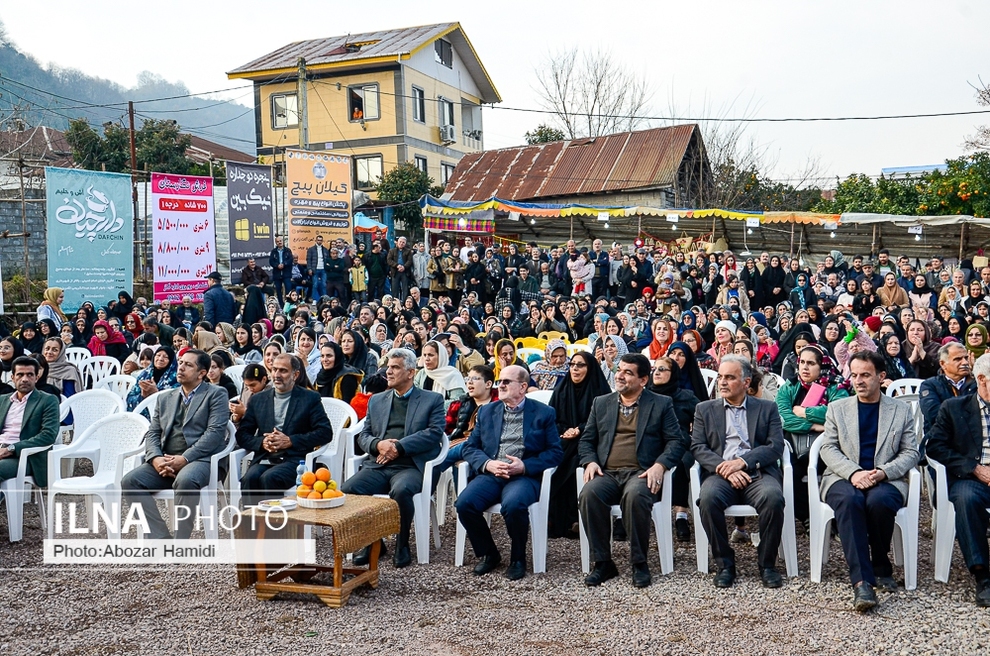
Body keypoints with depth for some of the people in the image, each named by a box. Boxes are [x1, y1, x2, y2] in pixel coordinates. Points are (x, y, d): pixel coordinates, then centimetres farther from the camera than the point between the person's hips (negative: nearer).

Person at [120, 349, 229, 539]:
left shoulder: (216, 394, 6)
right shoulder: (165, 398, 24)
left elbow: (215, 432, -7)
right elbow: (152, 433, 16)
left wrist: (184, 459, -16)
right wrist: (155, 458, -7)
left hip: (199, 459, -6)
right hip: (165, 462, 6)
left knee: (186, 480, -37)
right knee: (129, 481, -19)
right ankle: (161, 540, -16)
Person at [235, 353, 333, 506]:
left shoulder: (310, 398, 8)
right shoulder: (258, 399, 17)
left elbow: (325, 433, -1)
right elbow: (242, 435, 15)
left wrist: (290, 441, -9)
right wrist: (262, 442, -7)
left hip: (294, 460, -3)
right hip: (264, 459, 3)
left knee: (269, 478, -32)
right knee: (249, 478, -29)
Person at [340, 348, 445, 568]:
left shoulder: (432, 400, 9)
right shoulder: (376, 400, 22)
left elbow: (434, 433, -5)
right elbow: (363, 435, 17)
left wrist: (398, 447, -15)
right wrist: (378, 444, -8)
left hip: (410, 466, -4)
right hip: (378, 466, 4)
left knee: (401, 490, -37)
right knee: (347, 489, -24)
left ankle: (402, 545, -11)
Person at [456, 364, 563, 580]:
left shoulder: (544, 413, 8)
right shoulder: (486, 411, 18)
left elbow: (555, 453, 1)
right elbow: (469, 447, 13)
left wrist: (524, 466, -14)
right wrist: (487, 464, -8)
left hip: (525, 476, -3)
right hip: (490, 474, 4)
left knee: (513, 505, -35)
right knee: (464, 503, -25)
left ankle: (518, 558, -6)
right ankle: (488, 554, 0)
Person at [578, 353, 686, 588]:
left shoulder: (661, 404, 12)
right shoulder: (601, 403, 21)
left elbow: (677, 441, 5)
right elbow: (586, 440, 19)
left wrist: (660, 465, -13)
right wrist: (590, 461, -2)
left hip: (641, 472, -2)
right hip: (606, 473, 3)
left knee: (635, 495, -37)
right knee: (589, 494, -31)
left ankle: (639, 563, -18)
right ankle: (603, 562, -17)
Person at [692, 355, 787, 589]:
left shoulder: (767, 408, 16)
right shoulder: (705, 409, 18)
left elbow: (776, 446, 3)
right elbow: (698, 447, 6)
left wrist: (742, 462, -13)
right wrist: (724, 468, -12)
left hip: (757, 473, 0)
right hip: (720, 473, 1)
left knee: (773, 497, -33)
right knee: (708, 498, -33)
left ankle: (767, 563, -12)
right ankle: (725, 563, -14)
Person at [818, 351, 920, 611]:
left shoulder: (901, 410, 14)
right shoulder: (837, 408, 15)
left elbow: (910, 452, 7)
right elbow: (828, 448, 6)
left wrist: (883, 472, -13)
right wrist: (854, 473, -13)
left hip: (886, 480, 0)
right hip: (844, 478, 1)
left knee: (878, 500, -36)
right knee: (850, 499, -35)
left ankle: (880, 566, -9)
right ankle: (861, 581, -39)